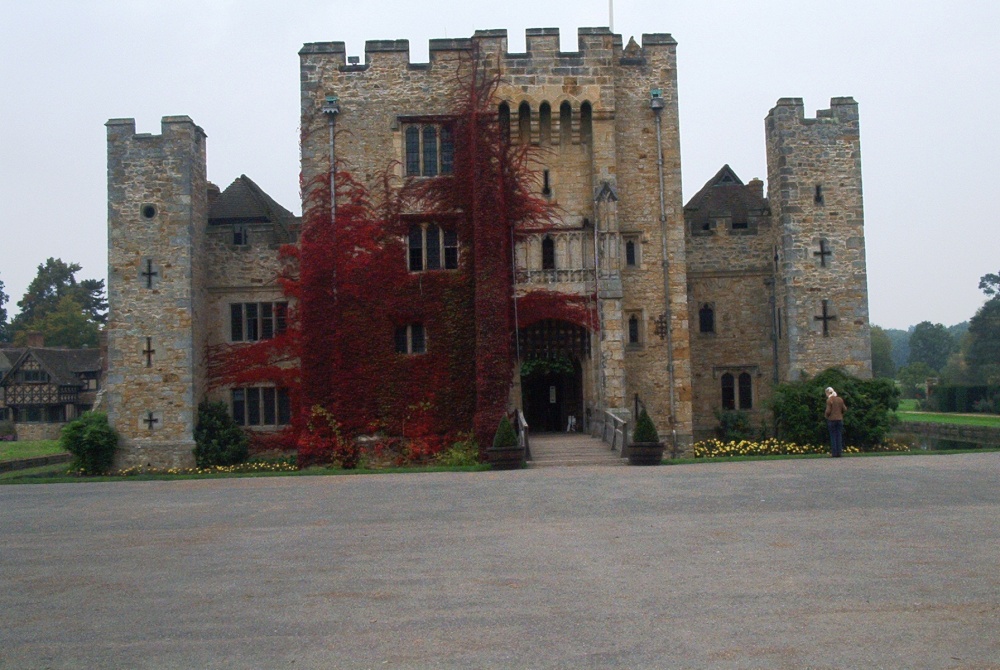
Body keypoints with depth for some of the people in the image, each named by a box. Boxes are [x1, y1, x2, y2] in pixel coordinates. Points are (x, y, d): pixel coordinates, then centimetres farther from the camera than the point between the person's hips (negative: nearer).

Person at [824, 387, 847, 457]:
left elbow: (828, 411, -14)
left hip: (831, 420, -4)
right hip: (840, 419, 4)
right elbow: (844, 409, 5)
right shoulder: (840, 399, 5)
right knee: (839, 436, 8)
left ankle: (834, 453, 1)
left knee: (833, 436, 2)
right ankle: (839, 452, 6)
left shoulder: (829, 400, -10)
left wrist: (826, 416, 6)